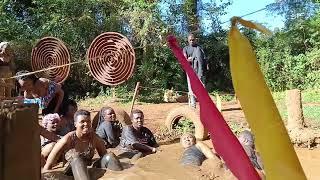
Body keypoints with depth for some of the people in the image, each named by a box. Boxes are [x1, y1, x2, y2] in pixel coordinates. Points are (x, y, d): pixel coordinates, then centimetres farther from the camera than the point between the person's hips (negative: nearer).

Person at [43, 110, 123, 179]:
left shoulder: (95, 138, -6)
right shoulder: (68, 139, -16)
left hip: (89, 170, 3)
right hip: (72, 173, -3)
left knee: (110, 156, -17)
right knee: (76, 160, -34)